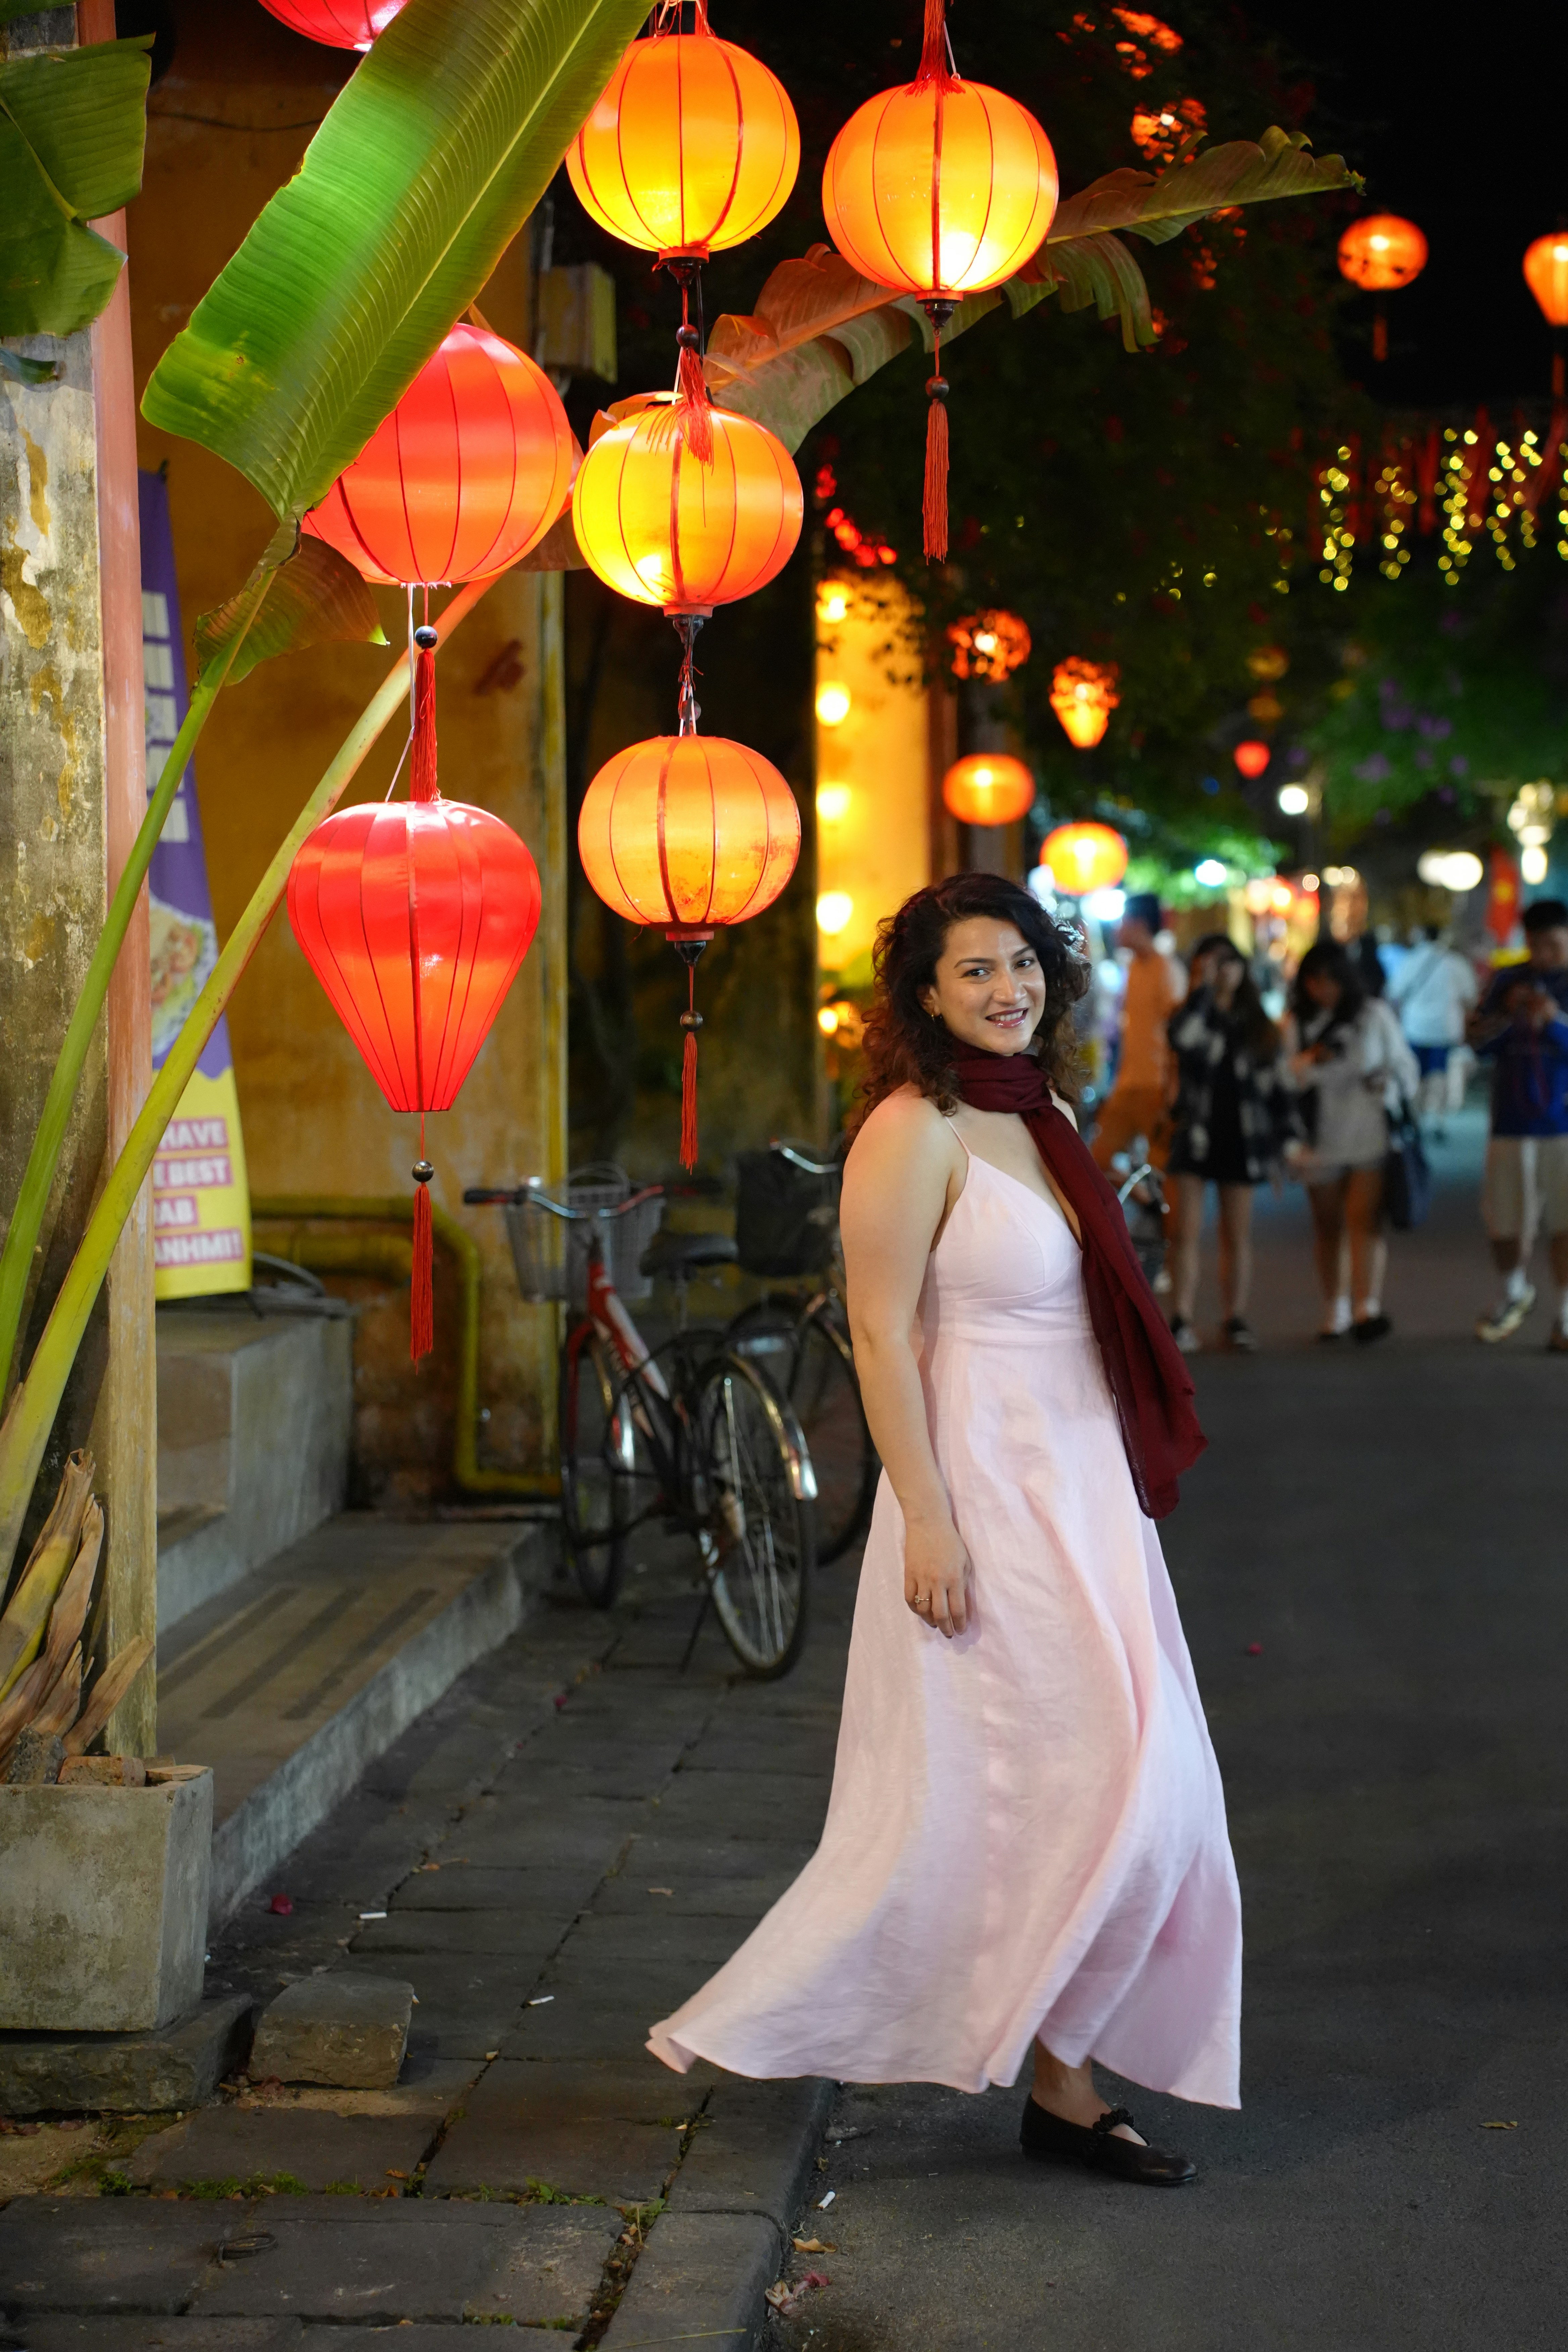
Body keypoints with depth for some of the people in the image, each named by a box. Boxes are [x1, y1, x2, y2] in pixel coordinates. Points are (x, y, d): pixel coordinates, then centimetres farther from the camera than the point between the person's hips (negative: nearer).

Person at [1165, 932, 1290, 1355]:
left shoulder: (1258, 1027, 10)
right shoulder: (1192, 1015, 2)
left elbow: (1272, 1085, 12)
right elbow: (1184, 1039, -24)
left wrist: (1277, 1143, 8)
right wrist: (1203, 988, -18)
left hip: (1240, 1140, 2)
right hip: (1195, 1136, -2)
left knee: (1238, 1236, 7)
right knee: (1188, 1231, -5)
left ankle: (1235, 1319, 15)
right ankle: (1183, 1321, -4)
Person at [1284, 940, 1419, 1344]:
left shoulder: (1374, 1015, 3)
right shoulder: (1298, 1022, 6)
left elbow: (1403, 1064, 11)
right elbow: (1288, 1076, 1)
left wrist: (1388, 1083, -5)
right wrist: (1310, 1061, -16)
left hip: (1369, 1134, -2)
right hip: (1321, 1138, 2)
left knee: (1365, 1220, -15)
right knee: (1327, 1224, 8)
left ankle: (1369, 1308, -25)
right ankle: (1334, 1310, 20)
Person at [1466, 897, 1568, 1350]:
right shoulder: (1509, 981, 7)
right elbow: (1479, 1043, 4)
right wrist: (1507, 1013, -12)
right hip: (1513, 1124, 2)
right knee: (1504, 1227, 5)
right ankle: (1514, 1293, 33)